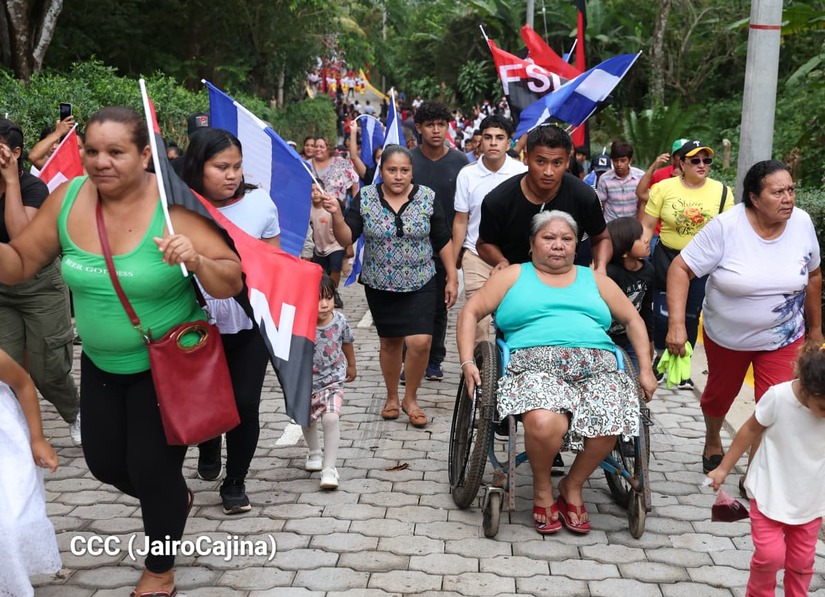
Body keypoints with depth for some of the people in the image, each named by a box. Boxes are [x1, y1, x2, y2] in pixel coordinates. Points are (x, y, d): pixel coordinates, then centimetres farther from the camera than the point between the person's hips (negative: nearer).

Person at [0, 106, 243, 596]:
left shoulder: (174, 207, -22)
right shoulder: (66, 200, -9)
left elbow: (233, 283, -22)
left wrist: (197, 262, -42)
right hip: (101, 363, 5)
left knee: (153, 469, 5)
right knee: (104, 463, 18)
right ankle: (176, 498, 51)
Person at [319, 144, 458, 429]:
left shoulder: (427, 198, -5)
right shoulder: (365, 198, -6)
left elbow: (443, 241, 1)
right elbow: (346, 238, -10)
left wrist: (452, 277, 1)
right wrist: (336, 214, -28)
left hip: (419, 284, -1)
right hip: (380, 286, 1)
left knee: (420, 342, -12)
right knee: (390, 342, 12)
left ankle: (410, 398, 11)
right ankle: (392, 396, 34)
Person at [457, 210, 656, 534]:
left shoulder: (595, 280, 26)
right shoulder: (514, 276, 19)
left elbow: (633, 319, 27)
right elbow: (471, 312, 13)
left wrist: (646, 370, 13)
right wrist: (467, 363, -2)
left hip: (596, 368, 3)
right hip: (537, 365, -2)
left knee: (605, 428, -30)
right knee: (544, 423, -36)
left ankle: (573, 485, 3)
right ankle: (542, 488, -1)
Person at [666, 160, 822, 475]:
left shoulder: (802, 223, -11)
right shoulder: (725, 227, -23)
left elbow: (813, 275, 5)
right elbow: (681, 269, -21)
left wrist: (815, 327, 12)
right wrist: (676, 324, -30)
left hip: (783, 338, 1)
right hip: (726, 335, -1)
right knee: (720, 393, 22)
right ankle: (712, 441, 54)